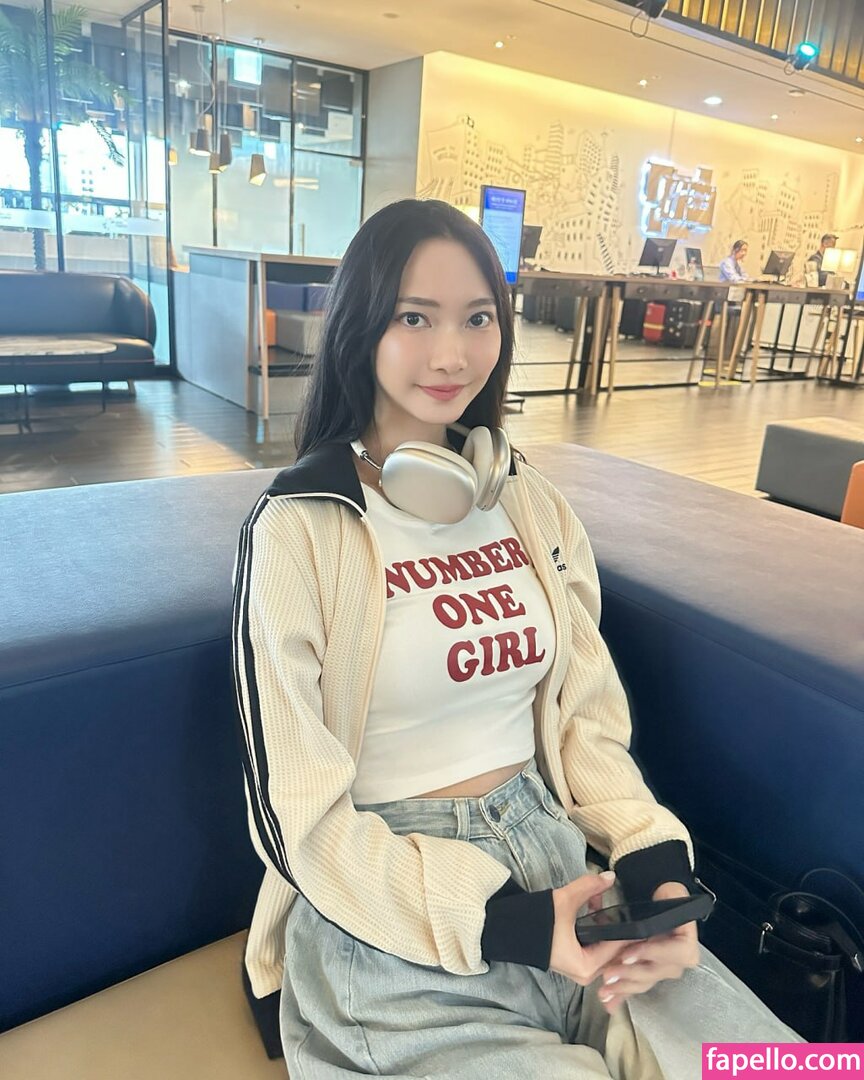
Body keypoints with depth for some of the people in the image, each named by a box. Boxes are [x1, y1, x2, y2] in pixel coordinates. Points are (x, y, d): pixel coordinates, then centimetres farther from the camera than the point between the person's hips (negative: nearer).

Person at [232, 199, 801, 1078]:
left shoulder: (530, 504, 5)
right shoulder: (300, 532, -12)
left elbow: (587, 715, 6)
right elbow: (299, 819, -11)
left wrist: (655, 857, -11)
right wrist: (504, 920, -18)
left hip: (556, 862, 4)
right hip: (393, 921, -4)